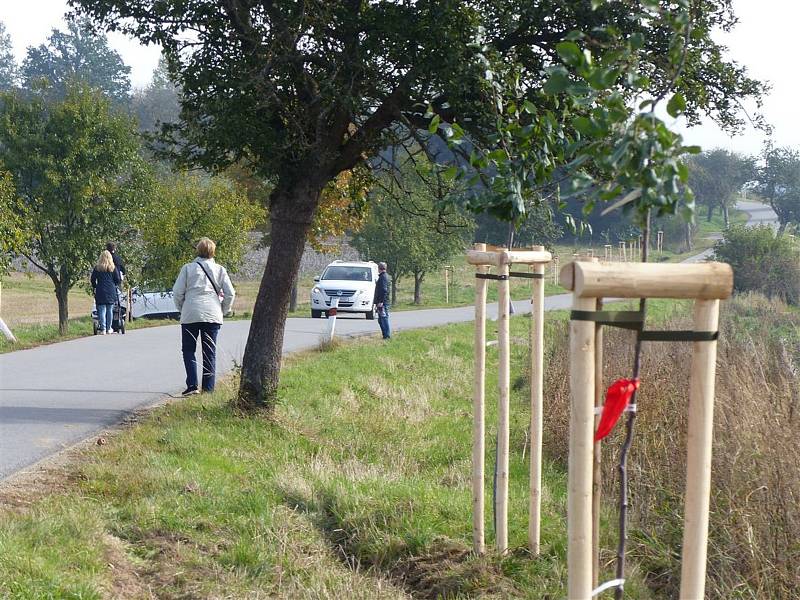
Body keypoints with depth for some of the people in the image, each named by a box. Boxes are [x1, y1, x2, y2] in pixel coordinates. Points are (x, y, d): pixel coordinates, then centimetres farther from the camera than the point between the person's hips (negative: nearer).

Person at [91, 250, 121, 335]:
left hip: (101, 291, -1)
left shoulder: (97, 268, 0)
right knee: (110, 311, 8)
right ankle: (109, 329, 11)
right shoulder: (113, 268, 1)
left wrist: (94, 287, 21)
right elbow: (117, 280, 4)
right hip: (111, 292, 1)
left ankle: (103, 329, -7)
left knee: (102, 311, -1)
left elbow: (92, 279, 4)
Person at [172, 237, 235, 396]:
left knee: (188, 350, 8)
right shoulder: (219, 270, 7)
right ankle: (208, 388, 7)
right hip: (213, 315, 2)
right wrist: (223, 311, 16)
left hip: (190, 315, -2)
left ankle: (192, 385, -6)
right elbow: (230, 293, 3)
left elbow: (177, 292, -1)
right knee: (210, 352, 9)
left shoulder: (188, 268, 2)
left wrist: (182, 309, 13)